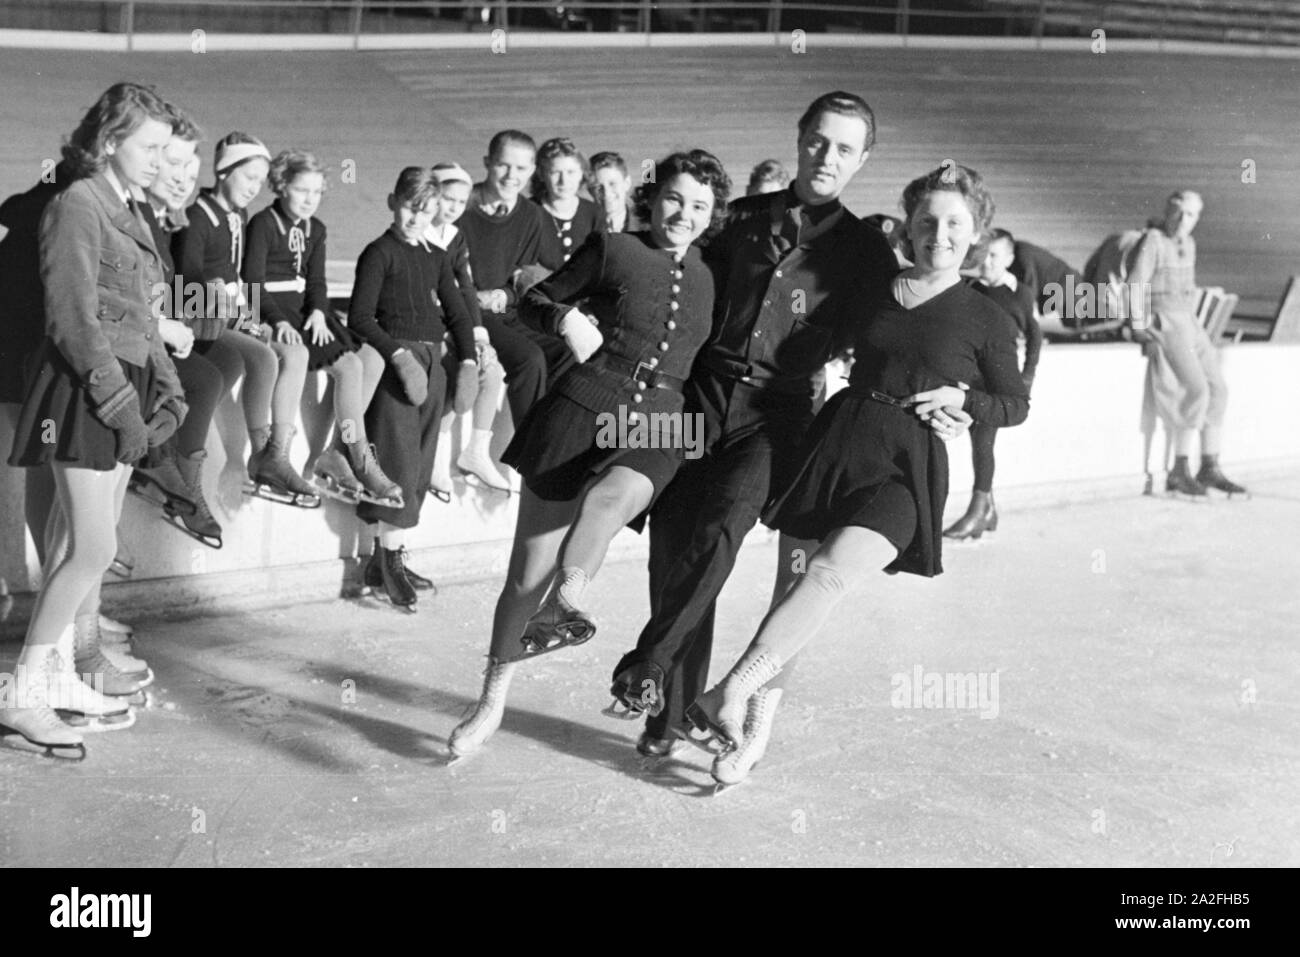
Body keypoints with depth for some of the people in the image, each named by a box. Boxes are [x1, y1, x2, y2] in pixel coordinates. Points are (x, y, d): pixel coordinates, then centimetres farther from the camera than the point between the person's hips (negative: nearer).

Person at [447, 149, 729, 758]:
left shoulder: (707, 280, 15)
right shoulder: (613, 250, 4)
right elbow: (534, 298, 10)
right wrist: (566, 318, -8)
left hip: (654, 430, 2)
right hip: (581, 410, -2)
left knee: (609, 500, -39)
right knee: (529, 568, 0)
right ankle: (492, 702, 16)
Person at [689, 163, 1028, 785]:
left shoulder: (984, 319, 6)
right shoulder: (875, 292, 14)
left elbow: (1016, 405, 12)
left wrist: (962, 399, -5)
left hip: (908, 467, -3)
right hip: (840, 439, 4)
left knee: (828, 575, -24)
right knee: (801, 577, 0)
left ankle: (727, 698, -24)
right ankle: (748, 730, 5)